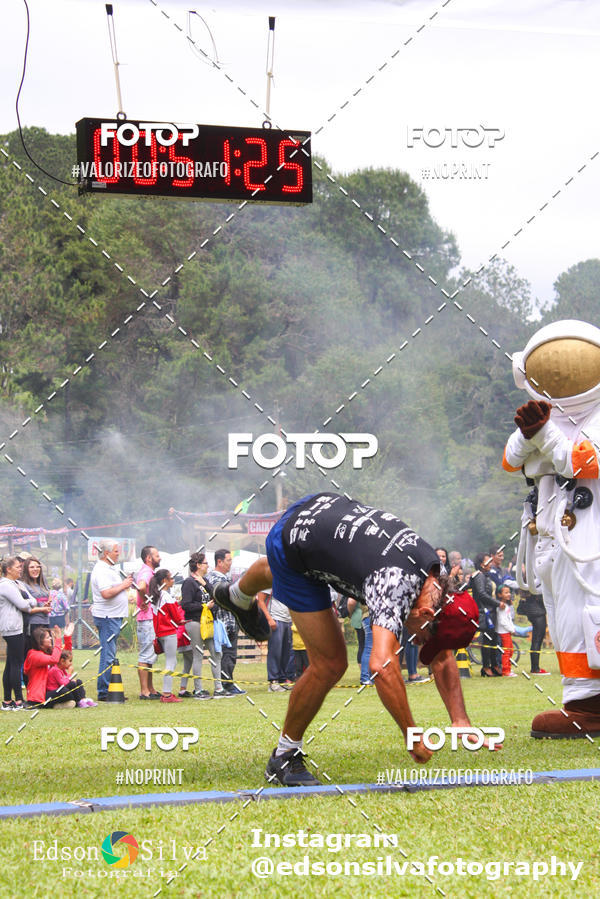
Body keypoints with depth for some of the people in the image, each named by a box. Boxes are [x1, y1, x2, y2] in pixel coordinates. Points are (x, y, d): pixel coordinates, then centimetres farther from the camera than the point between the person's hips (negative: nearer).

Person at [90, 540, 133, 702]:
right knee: (108, 656, -9)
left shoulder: (109, 568, 18)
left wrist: (125, 584, 13)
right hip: (107, 616, -11)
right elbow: (106, 593, -26)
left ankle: (107, 690, 18)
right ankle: (104, 692, -7)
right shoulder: (101, 570, -16)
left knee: (109, 655, 13)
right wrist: (123, 585, -15)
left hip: (113, 616, 11)